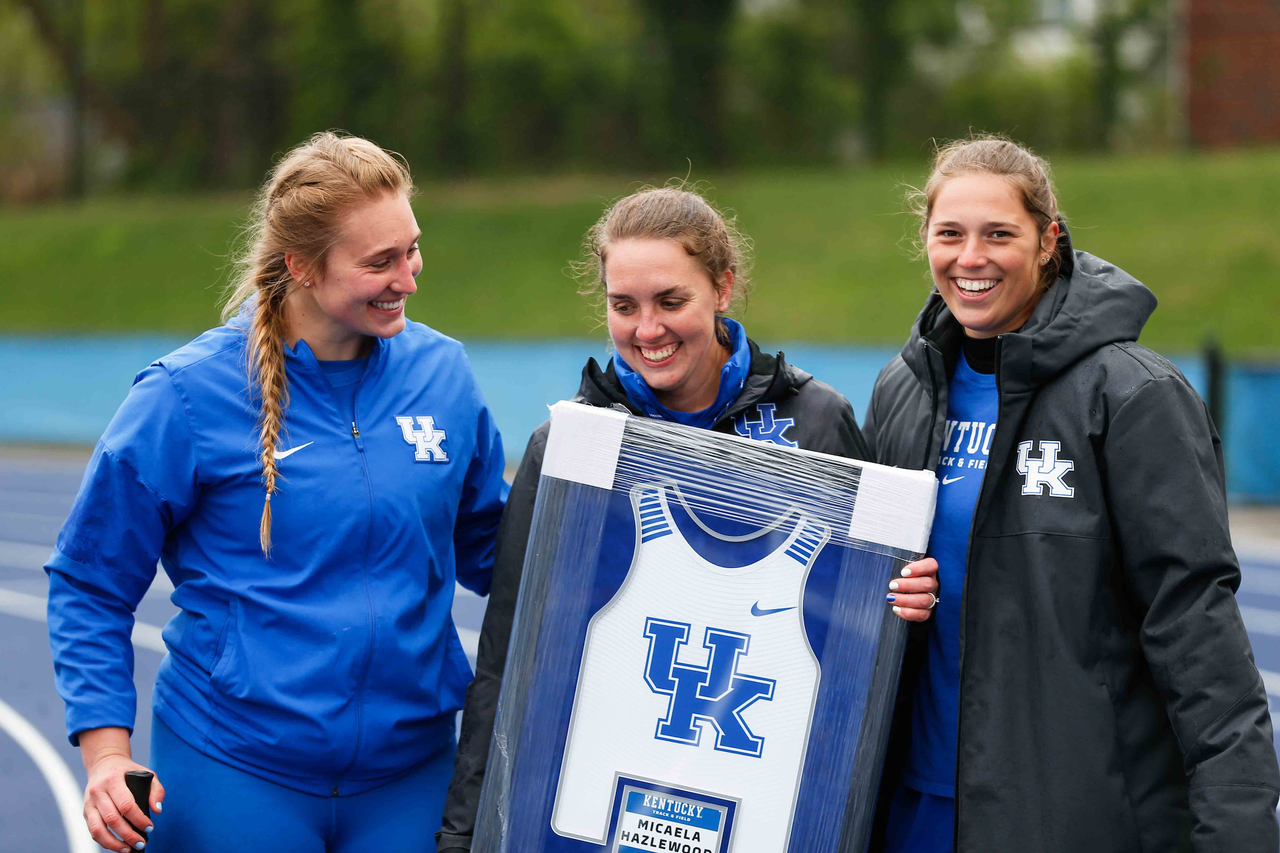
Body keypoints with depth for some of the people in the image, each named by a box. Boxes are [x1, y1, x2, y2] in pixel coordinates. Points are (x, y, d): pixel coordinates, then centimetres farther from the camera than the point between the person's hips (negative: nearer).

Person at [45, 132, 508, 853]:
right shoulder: (191, 393, -9)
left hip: (409, 777, 4)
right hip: (234, 776, -3)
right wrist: (107, 752, -12)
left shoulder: (442, 372, 3)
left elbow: (487, 550, 15)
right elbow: (90, 585, -3)